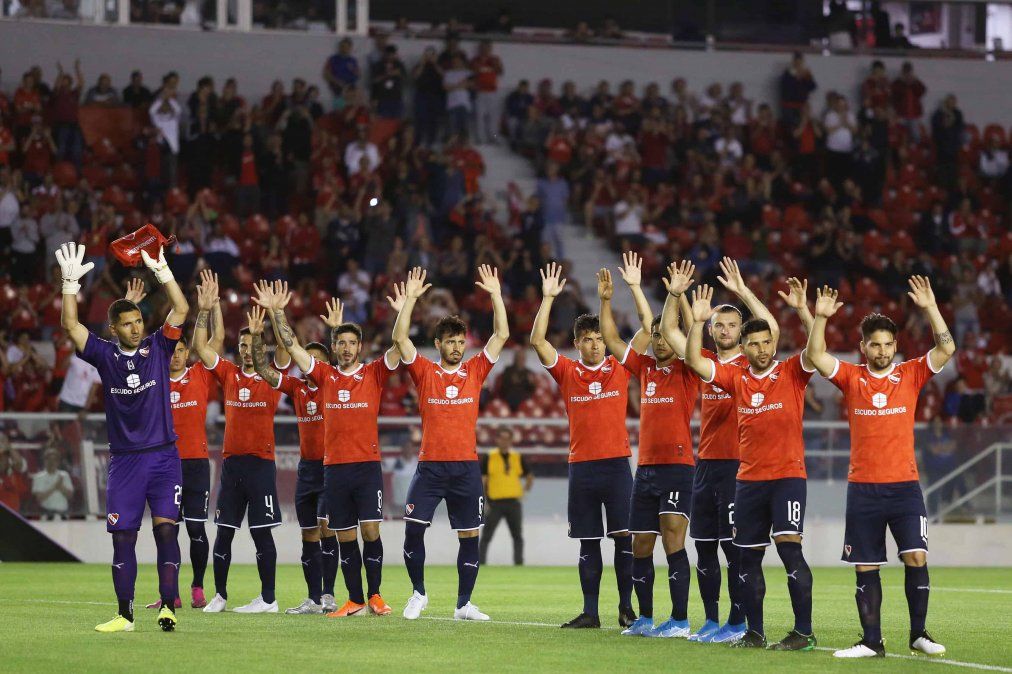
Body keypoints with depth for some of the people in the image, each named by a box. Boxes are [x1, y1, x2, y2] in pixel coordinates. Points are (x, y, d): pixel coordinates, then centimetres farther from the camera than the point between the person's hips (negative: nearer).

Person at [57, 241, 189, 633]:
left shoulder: (157, 348, 3)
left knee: (166, 529, -11)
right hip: (124, 460, 1)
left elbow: (181, 310, -7)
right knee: (122, 537, 1)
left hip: (162, 457, -1)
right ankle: (125, 614, 7)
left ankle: (168, 607, -8)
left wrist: (161, 271, -16)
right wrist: (70, 283, -16)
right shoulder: (105, 355, 4)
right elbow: (70, 325, -5)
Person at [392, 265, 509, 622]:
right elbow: (400, 339, -6)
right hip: (430, 466, -1)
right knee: (413, 528, -9)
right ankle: (418, 593, 11)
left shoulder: (475, 371, 7)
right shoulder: (425, 373, 3)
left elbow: (501, 334, 4)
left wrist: (495, 294, -3)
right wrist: (410, 299, -13)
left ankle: (464, 604, 11)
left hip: (466, 467, 1)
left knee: (469, 536, 2)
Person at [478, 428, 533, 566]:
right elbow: (482, 480, -2)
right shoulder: (489, 457, -1)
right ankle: (480, 563, -4)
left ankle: (518, 563, 10)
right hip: (495, 502, -3)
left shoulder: (518, 458, 9)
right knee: (486, 537, -5)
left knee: (518, 537, 5)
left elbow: (529, 476, 21)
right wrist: (484, 501, -6)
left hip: (514, 502, 3)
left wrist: (525, 490, 8)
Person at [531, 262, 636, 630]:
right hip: (581, 466, 1)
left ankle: (626, 608, 3)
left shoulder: (619, 369, 5)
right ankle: (590, 612, 7)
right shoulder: (567, 372, 6)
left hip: (616, 464, -1)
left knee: (624, 538, -4)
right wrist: (548, 298, -7)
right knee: (588, 544, 4)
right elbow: (538, 340, -2)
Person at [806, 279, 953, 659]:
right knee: (865, 567, 2)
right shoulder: (851, 378, 5)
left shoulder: (910, 375, 4)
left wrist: (930, 308, -14)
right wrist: (821, 318, -18)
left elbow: (946, 349, -5)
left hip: (904, 485, -1)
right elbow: (816, 356, -6)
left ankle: (918, 635, 2)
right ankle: (872, 642, 7)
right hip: (863, 488, 1)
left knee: (916, 557, -11)